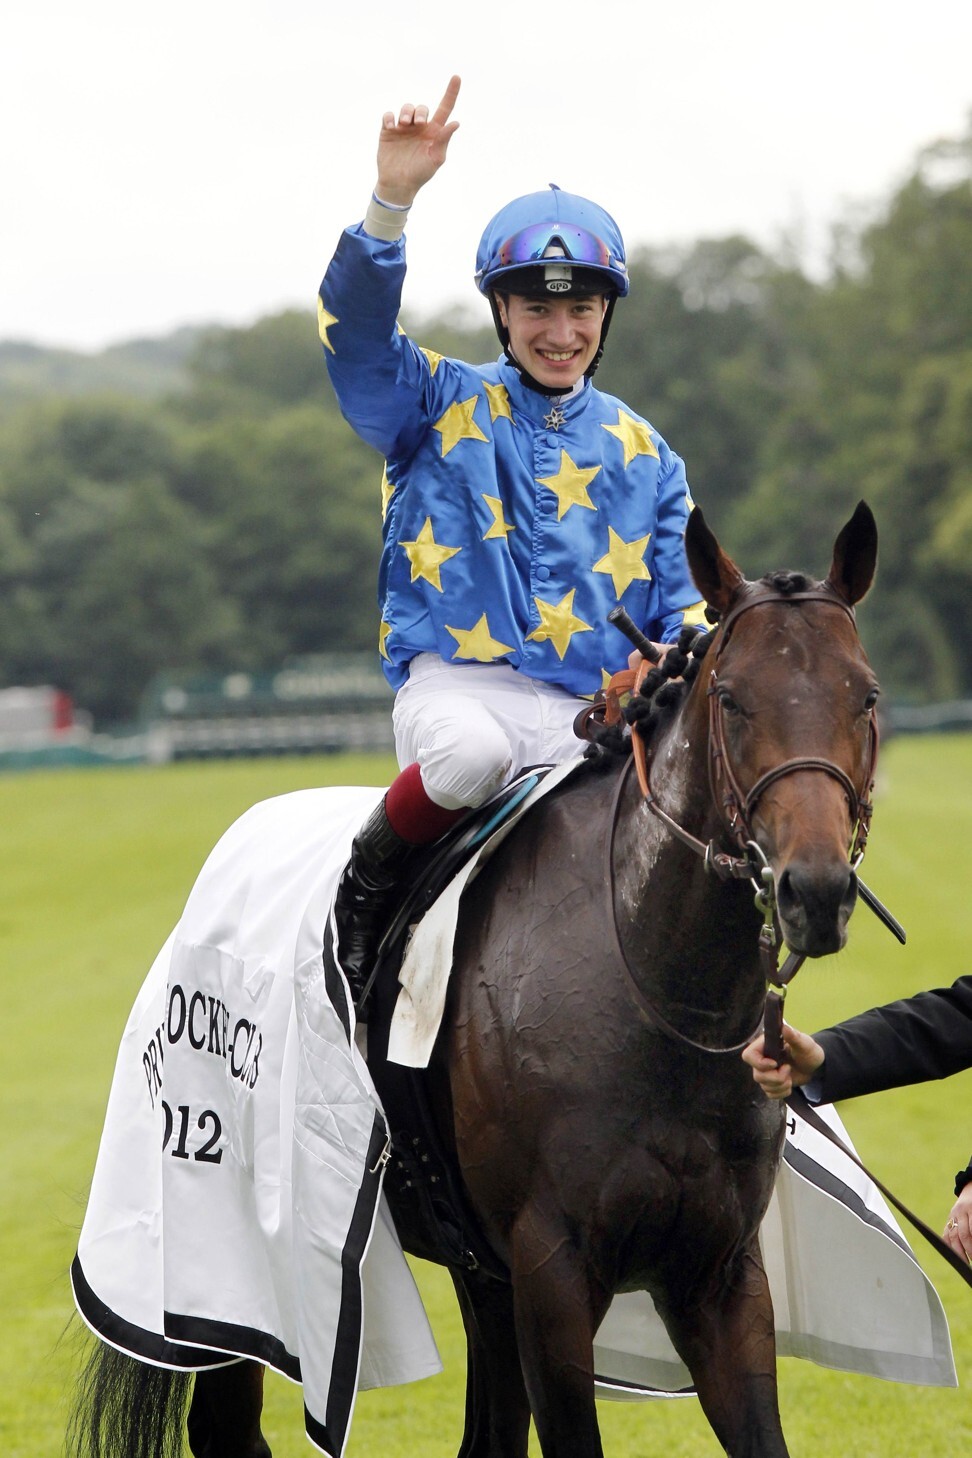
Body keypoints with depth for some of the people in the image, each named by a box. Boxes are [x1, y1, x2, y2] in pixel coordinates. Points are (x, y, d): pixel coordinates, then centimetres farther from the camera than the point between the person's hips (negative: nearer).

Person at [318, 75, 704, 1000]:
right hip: (459, 679, -3)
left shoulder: (642, 453, 17)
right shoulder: (442, 404, 8)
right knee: (472, 754, -38)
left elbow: (678, 600, 16)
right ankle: (365, 886, -10)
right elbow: (356, 332, -11)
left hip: (593, 711, 3)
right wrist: (391, 201, -26)